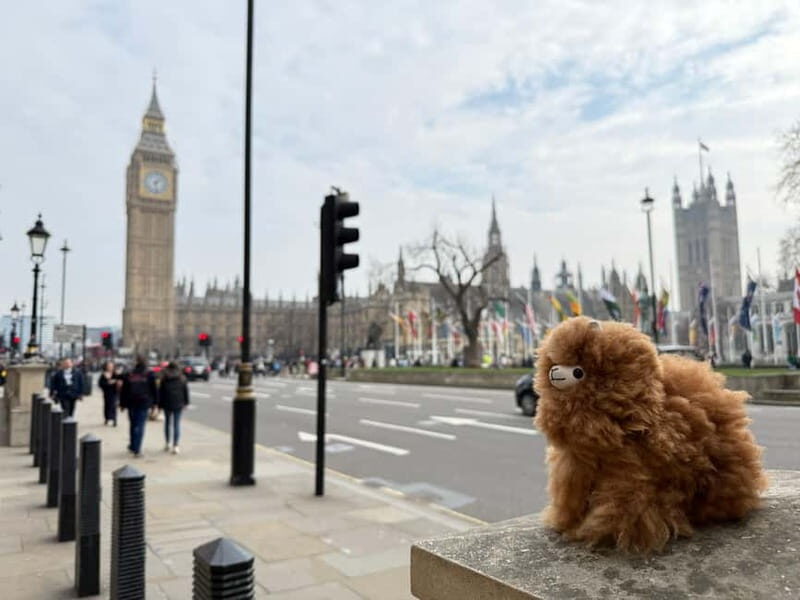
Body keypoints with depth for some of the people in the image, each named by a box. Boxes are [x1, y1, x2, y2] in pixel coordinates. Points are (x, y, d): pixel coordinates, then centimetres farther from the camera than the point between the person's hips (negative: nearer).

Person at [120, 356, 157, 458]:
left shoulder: (129, 375, 4)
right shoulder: (149, 375, -3)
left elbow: (123, 391, 7)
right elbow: (154, 389, -2)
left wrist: (122, 404, 13)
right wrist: (154, 402, 5)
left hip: (131, 403, 3)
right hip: (144, 403, -3)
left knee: (133, 424, 18)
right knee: (140, 426, -1)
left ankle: (133, 446, 28)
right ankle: (136, 450, -4)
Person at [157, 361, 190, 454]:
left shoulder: (164, 379, -3)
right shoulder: (182, 378, 0)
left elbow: (160, 392, -1)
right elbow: (186, 391, 4)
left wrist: (159, 405, 5)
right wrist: (185, 402, 12)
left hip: (167, 404, 0)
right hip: (178, 404, 0)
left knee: (167, 422, 16)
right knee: (177, 424, 1)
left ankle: (168, 443, 20)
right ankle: (175, 446, -3)